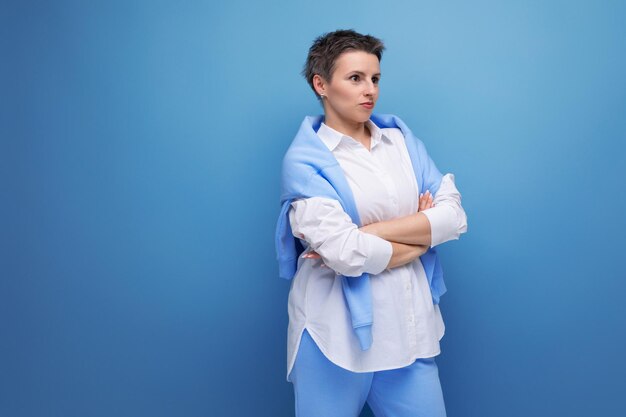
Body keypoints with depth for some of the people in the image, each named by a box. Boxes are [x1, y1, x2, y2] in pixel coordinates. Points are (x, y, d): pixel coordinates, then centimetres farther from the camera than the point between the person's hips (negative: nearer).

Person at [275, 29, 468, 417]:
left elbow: (454, 215, -4)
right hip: (337, 334, -4)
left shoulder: (401, 138, 7)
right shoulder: (305, 160, -8)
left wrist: (365, 232, -15)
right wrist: (423, 232, -6)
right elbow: (345, 254, -20)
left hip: (410, 326, 4)